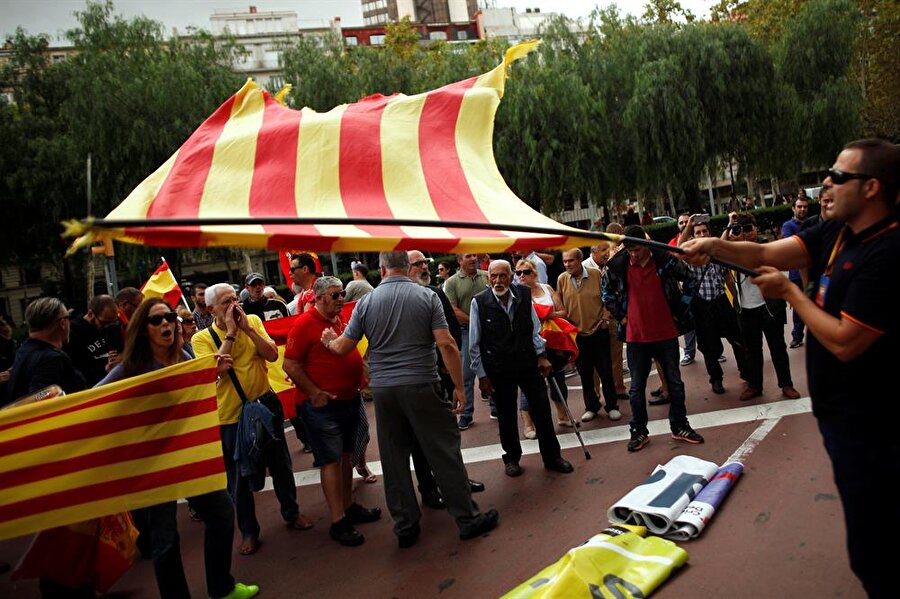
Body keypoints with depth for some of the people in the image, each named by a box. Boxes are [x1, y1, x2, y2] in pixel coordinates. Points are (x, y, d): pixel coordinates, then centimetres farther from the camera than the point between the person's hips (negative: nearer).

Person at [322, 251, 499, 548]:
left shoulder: (366, 302, 2)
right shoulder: (426, 296, -3)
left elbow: (342, 347, 8)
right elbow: (446, 344, -10)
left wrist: (329, 340, 30)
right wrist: (459, 387, -3)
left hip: (383, 390, 3)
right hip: (421, 386, -2)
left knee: (394, 459, 12)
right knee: (444, 452, 7)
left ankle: (405, 527, 21)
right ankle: (468, 519, 16)